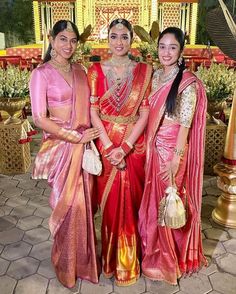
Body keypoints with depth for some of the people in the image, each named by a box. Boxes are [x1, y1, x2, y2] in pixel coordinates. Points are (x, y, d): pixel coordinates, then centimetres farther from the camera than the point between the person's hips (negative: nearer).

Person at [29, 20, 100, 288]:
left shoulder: (80, 71, 10)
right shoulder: (42, 73, -7)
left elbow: (86, 109, 13)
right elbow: (40, 119, -13)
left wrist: (87, 137, -4)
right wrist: (76, 137, -14)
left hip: (83, 145, 5)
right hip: (60, 147, -5)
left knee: (83, 203, 12)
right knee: (68, 205, 6)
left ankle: (83, 258, 35)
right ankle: (67, 264, 31)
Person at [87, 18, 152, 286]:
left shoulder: (143, 71, 2)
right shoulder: (96, 70, 2)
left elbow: (145, 113, -4)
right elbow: (93, 112, -3)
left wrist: (124, 147, -14)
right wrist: (109, 148, -13)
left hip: (134, 145, 0)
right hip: (105, 145, 0)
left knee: (129, 201, 7)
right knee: (109, 203, 7)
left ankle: (128, 261, 26)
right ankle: (111, 260, 28)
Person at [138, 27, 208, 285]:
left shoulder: (187, 82, -14)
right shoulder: (155, 75, 7)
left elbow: (185, 124, -16)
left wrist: (175, 160, -18)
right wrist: (147, 146, 9)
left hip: (171, 149, -6)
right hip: (152, 147, 6)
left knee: (167, 201, 7)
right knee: (152, 199, 16)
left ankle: (168, 261, 30)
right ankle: (154, 251, 38)